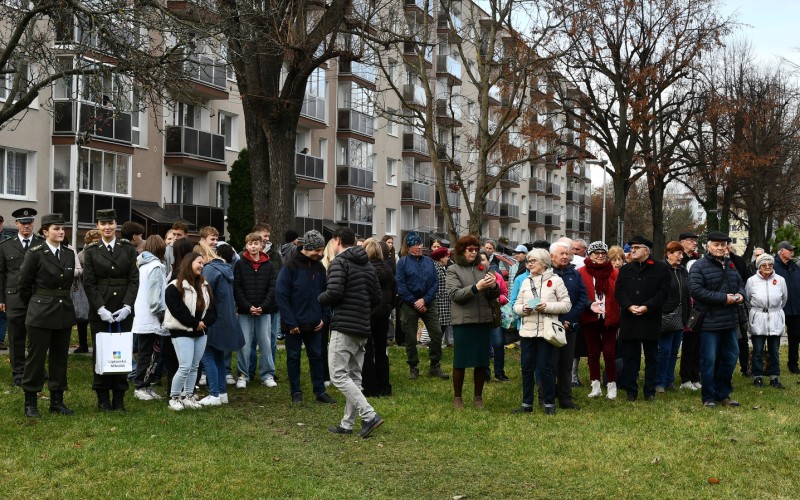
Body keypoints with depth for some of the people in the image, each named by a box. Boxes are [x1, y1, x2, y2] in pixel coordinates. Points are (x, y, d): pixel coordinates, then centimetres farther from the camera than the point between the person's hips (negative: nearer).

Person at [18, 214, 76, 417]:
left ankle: (57, 401, 18)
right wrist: (34, 306, 6)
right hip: (41, 313, -5)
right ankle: (30, 402, 11)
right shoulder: (36, 253, -9)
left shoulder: (69, 253, 6)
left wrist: (62, 300, 15)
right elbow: (23, 285, -3)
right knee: (36, 358, 2)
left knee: (60, 358, 9)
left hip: (65, 312, 5)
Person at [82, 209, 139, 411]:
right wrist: (101, 309, -13)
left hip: (124, 309, 1)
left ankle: (119, 398, 12)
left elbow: (134, 280, 0)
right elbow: (89, 283, -2)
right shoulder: (91, 251, 2)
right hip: (100, 309, 0)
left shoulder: (128, 249, 3)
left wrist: (127, 307, -12)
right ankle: (102, 398, 14)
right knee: (101, 352, 3)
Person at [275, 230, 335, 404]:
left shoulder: (319, 268, 4)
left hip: (314, 324, 4)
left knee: (317, 356, 9)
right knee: (293, 357, 6)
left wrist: (324, 318, 1)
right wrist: (290, 322, -15)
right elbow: (281, 295, -13)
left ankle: (320, 391, 18)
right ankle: (296, 392, 16)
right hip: (294, 323, -4)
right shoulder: (291, 266, -12)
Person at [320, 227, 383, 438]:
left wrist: (320, 298, 0)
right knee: (353, 376, 12)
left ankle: (369, 416, -14)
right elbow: (377, 299, 14)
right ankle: (347, 424, 15)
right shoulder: (367, 265, 16)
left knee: (338, 376, -6)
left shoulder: (339, 262, -9)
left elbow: (334, 293, -20)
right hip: (363, 328, 8)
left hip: (344, 327, -8)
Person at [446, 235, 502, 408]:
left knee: (482, 361, 8)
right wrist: (476, 287, -23)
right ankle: (457, 397, 18)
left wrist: (494, 286, -14)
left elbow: (494, 296, 9)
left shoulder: (484, 267, 9)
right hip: (462, 321, -3)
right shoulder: (453, 270, 0)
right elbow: (454, 294, -12)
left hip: (483, 321, 3)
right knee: (460, 361, 4)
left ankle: (478, 396, 21)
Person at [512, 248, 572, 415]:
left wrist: (547, 306, -16)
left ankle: (549, 404, 12)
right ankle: (527, 404, 18)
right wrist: (523, 309, -9)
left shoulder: (555, 280, -1)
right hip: (527, 331, 5)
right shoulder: (526, 281, 13)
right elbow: (516, 306, 13)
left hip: (546, 331, -5)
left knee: (544, 369, -2)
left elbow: (566, 305, -3)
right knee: (527, 368, 8)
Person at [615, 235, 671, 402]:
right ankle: (631, 391, 12)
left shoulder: (661, 268, 0)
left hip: (650, 320, -3)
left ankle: (650, 391, 16)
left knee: (651, 357, 7)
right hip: (629, 320, 3)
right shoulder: (625, 269, 12)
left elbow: (663, 292, -7)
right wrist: (629, 306, -13)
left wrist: (647, 307, -17)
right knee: (629, 357, 5)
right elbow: (619, 291, 5)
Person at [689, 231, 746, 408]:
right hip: (709, 321, -7)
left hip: (730, 321, 7)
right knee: (709, 360, -1)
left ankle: (723, 394, 26)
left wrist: (740, 294, -1)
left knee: (730, 358, 13)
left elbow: (740, 284, 25)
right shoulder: (699, 266, -10)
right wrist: (723, 298, -21)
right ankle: (708, 397, 10)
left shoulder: (730, 265, 14)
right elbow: (696, 290, -21)